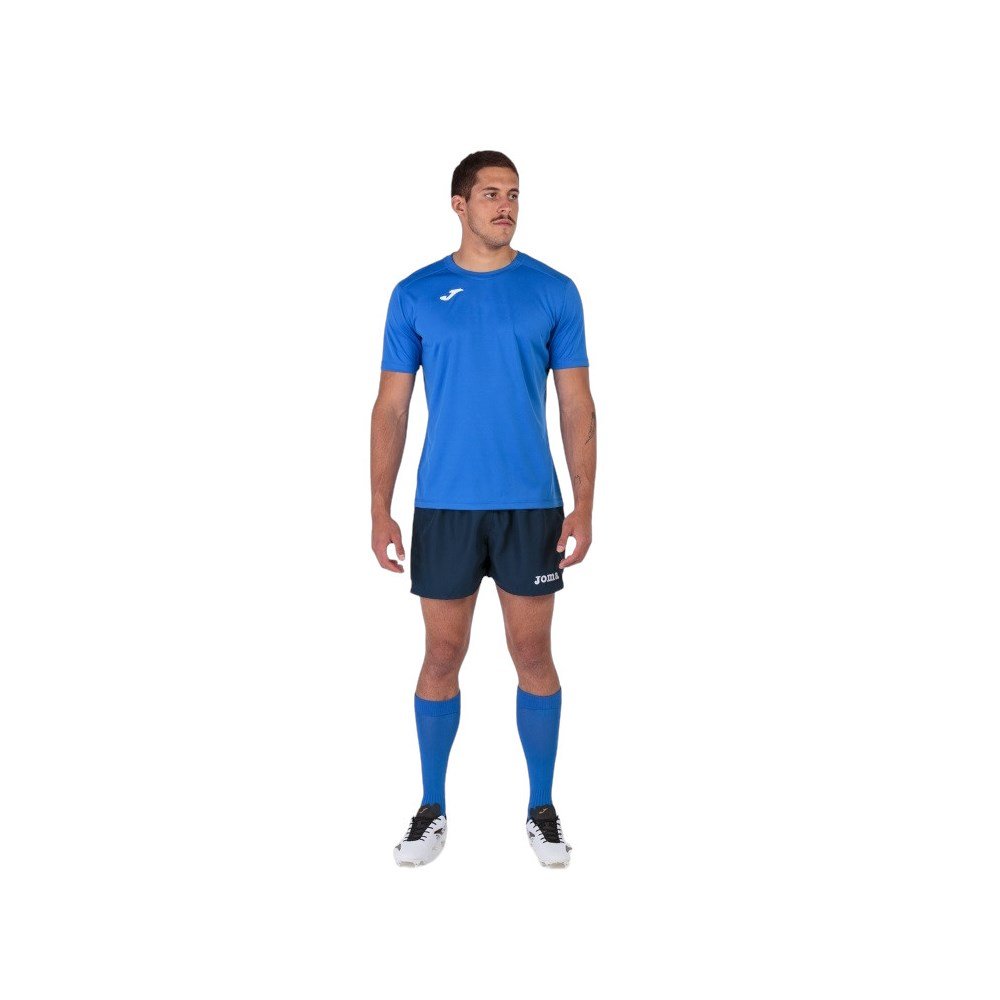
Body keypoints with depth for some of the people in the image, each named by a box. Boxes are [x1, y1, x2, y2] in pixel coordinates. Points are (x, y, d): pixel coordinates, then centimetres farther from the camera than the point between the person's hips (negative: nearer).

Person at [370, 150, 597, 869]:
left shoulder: (554, 291, 1)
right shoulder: (416, 294, 2)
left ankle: (542, 809, 22)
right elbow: (391, 407, 2)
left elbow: (577, 405, 1)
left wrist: (584, 506, -6)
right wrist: (380, 510, -4)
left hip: (532, 505, 0)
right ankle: (433, 809, 23)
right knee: (443, 655, 8)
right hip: (444, 505, 0)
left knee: (533, 655, 7)